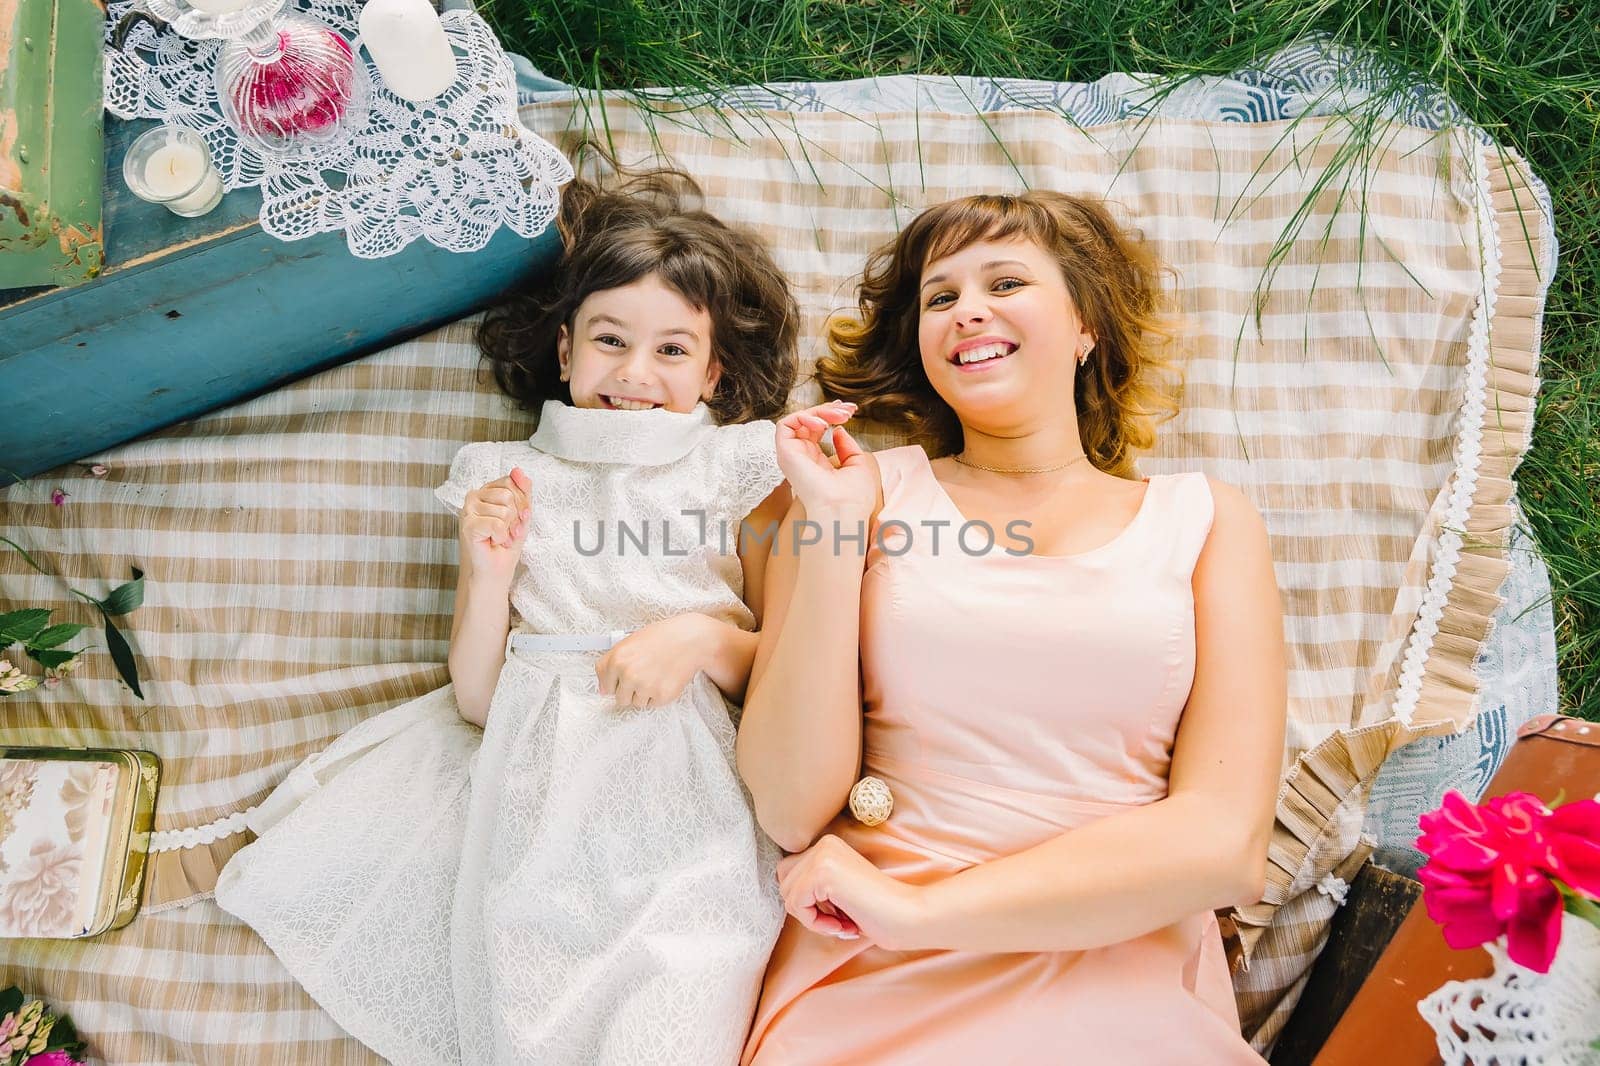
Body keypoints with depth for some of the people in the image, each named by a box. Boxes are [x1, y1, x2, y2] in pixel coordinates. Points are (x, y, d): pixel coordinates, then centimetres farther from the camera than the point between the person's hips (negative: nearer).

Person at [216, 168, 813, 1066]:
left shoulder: (742, 477, 3)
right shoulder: (510, 483, 8)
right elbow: (477, 701, 7)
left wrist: (703, 637, -13)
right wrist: (490, 569, -8)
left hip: (682, 795, -2)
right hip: (535, 782, 2)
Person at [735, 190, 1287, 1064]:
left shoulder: (1203, 522, 6)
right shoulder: (862, 488, 5)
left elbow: (1224, 842, -5)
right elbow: (793, 814, -2)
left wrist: (920, 909, -10)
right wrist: (834, 525, -8)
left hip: (1120, 984, 1)